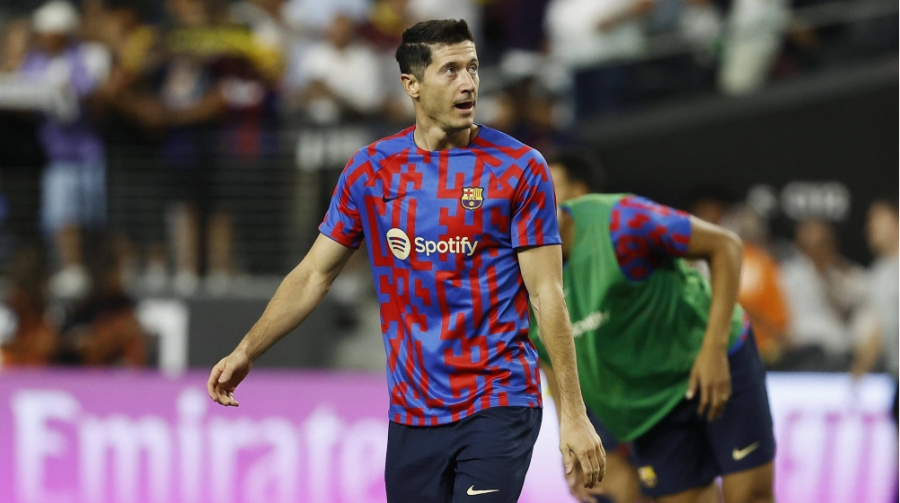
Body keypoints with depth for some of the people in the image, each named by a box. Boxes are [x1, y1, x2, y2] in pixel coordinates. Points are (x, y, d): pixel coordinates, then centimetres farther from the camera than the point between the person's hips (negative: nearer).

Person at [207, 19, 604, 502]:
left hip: (498, 406, -3)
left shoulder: (521, 169, -3)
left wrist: (573, 414, -8)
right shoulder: (371, 169, 6)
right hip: (412, 415, 3)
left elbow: (547, 295, -4)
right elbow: (314, 274, 13)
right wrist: (246, 352, 3)